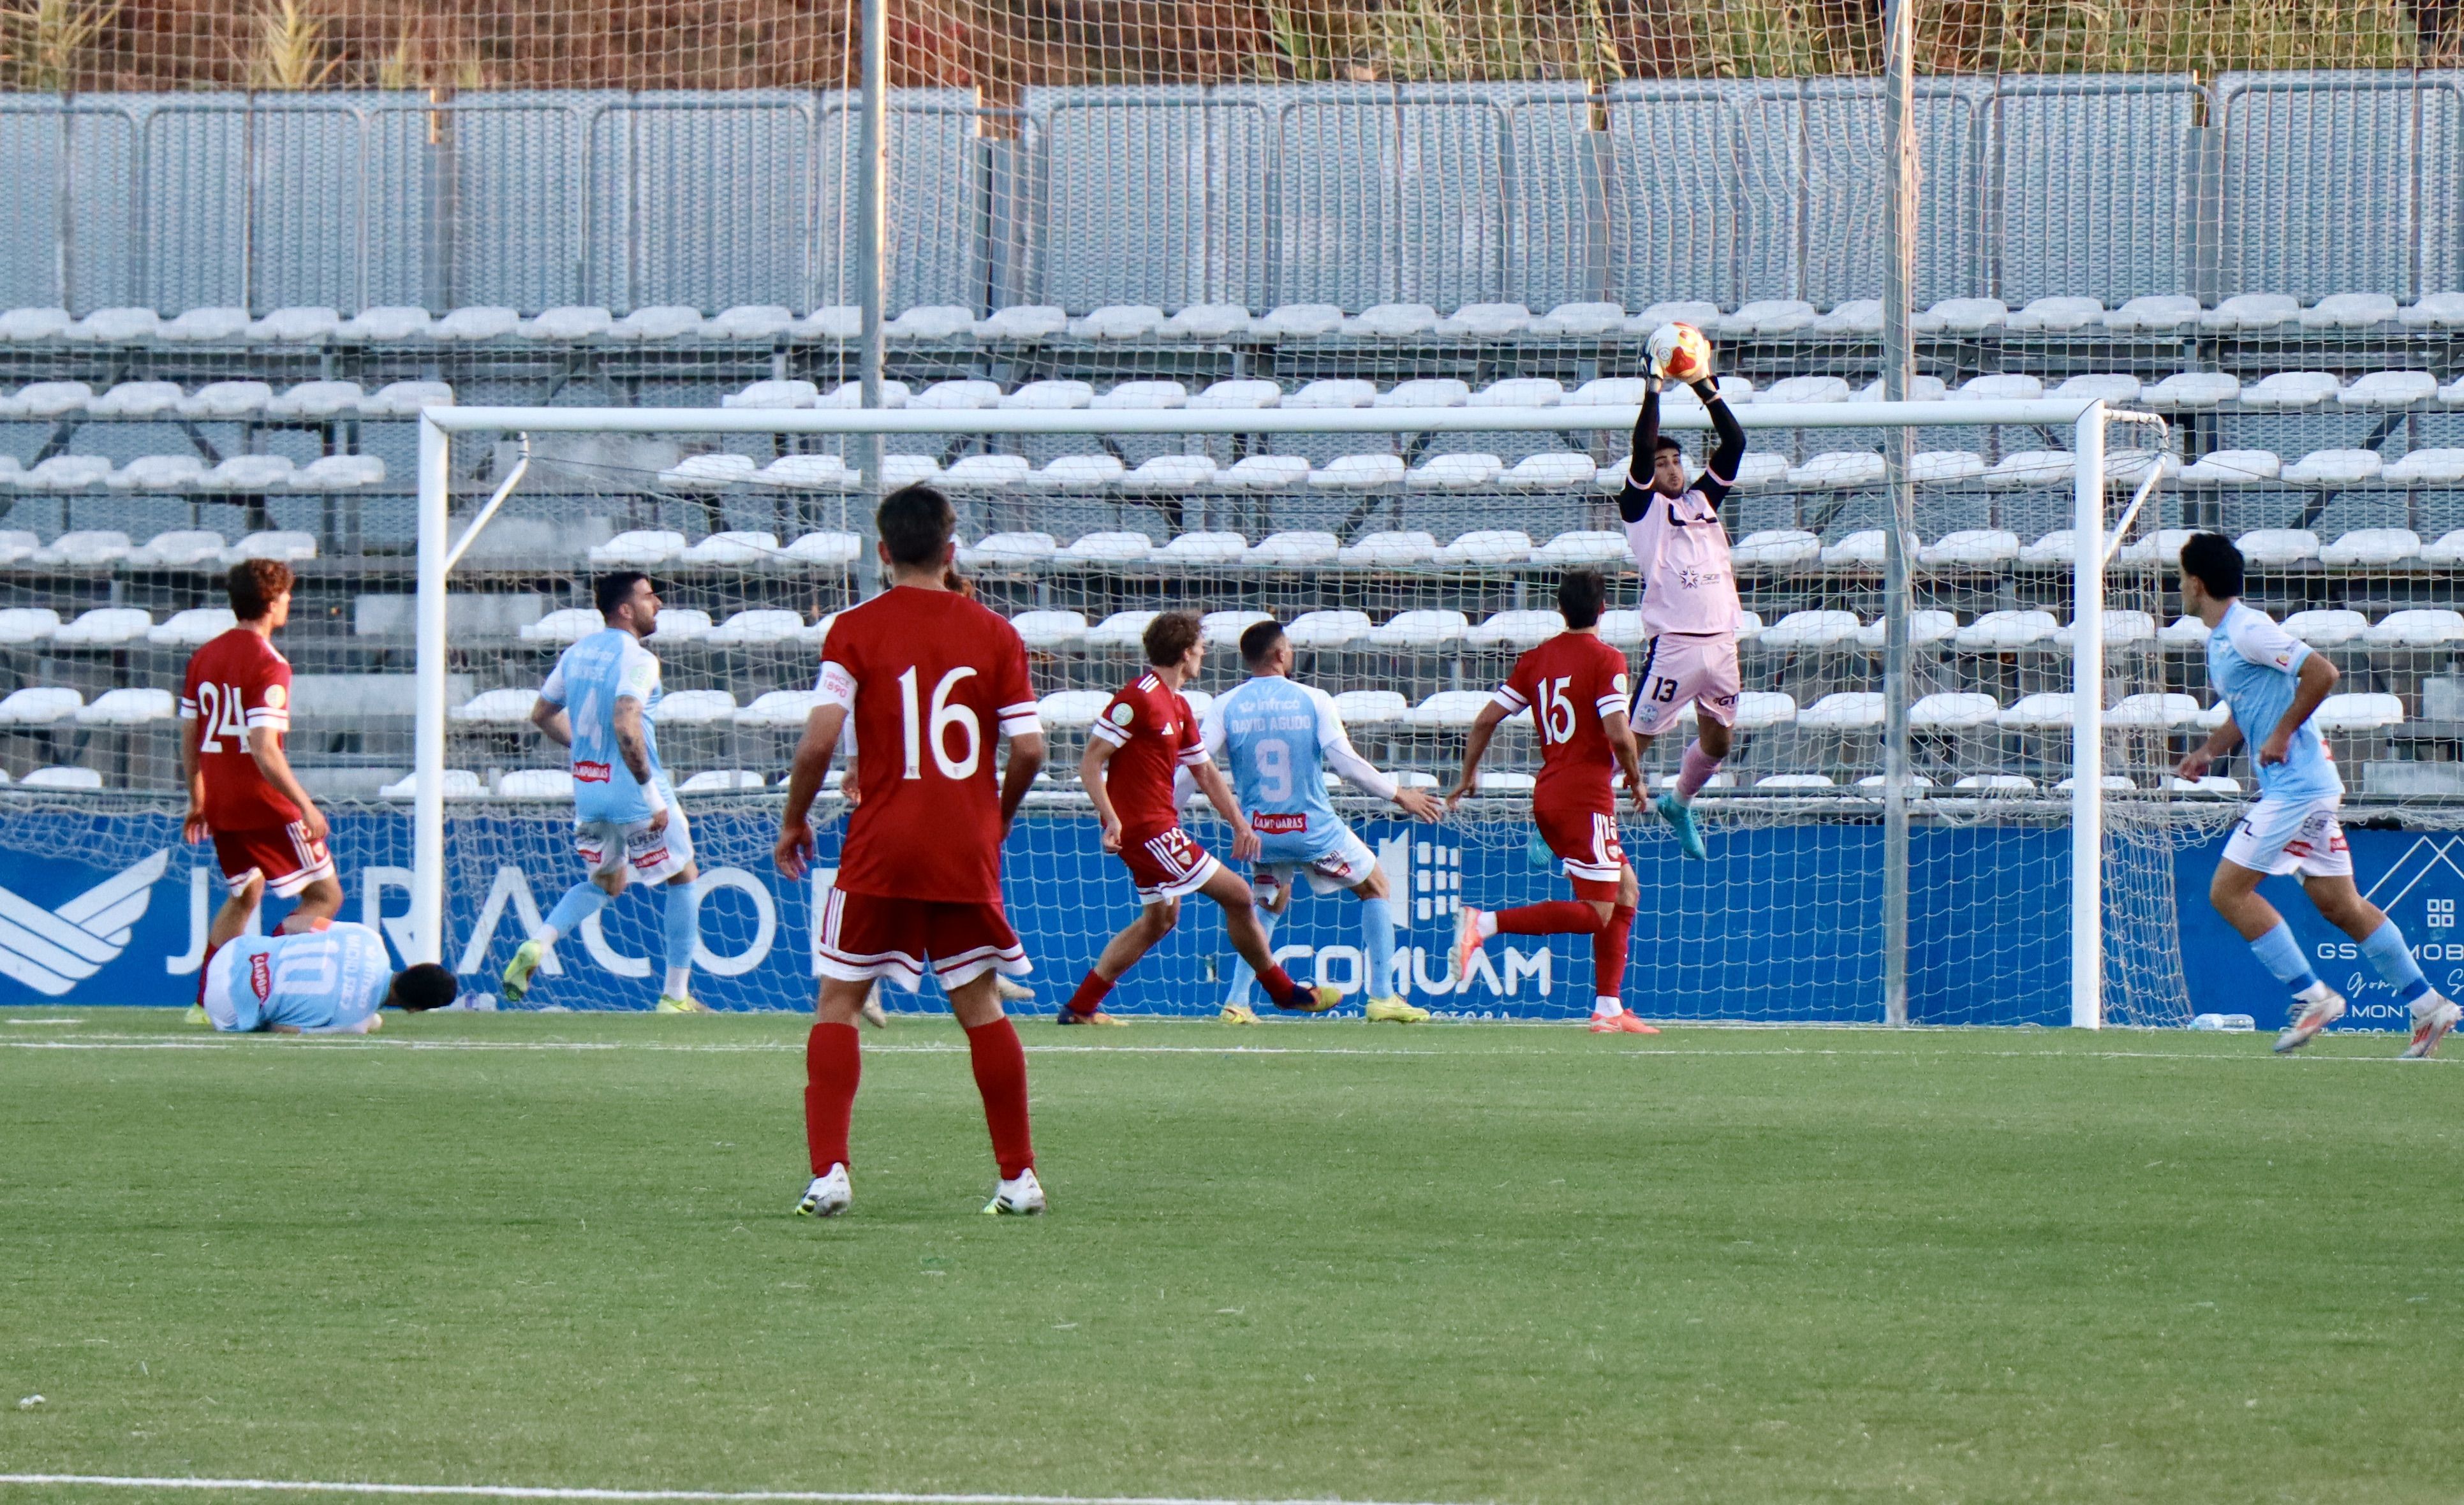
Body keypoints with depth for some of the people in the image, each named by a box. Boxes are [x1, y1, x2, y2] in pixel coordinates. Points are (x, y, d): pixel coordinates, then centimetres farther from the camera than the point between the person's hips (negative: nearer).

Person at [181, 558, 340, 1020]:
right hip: (265, 806, -8)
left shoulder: (204, 657, 8)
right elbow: (264, 751, -23)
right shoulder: (268, 664, -16)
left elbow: (189, 737, 13)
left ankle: (206, 1002, 23)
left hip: (221, 805, 8)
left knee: (244, 895, 26)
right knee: (325, 897, 0)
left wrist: (198, 801, 24)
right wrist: (305, 807, -18)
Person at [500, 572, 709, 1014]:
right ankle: (675, 996, 12)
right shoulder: (636, 658, -16)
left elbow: (542, 714, 18)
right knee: (684, 879, 11)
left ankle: (537, 944, 0)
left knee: (606, 882, 25)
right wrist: (651, 792, -25)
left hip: (587, 790, 7)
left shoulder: (578, 653, 8)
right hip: (633, 793, -7)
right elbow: (626, 726, -29)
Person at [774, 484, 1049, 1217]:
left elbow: (819, 740, -11)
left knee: (838, 1001, 5)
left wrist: (794, 821, 5)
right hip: (968, 853, 2)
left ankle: (829, 1172, -8)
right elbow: (1029, 748, 0)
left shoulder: (855, 630, -4)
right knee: (979, 1005, 11)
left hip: (880, 851, -2)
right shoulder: (995, 633, 2)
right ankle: (1019, 1176, 12)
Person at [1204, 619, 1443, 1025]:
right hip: (1314, 830, -3)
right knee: (1375, 886, 18)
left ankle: (1237, 1001, 12)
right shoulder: (1313, 700, -8)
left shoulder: (1226, 706, -2)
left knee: (1270, 905, 28)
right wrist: (1400, 796, -2)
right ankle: (1382, 996, 12)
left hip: (1259, 832, 3)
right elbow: (1345, 762, -13)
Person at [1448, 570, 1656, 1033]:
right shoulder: (1606, 660, -10)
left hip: (1547, 794, 8)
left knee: (1625, 890, 19)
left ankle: (1608, 1009, 15)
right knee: (1595, 913, -6)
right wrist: (1636, 779, -1)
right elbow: (1618, 733, -20)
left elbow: (1486, 720, 7)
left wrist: (1468, 775, 21)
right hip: (1586, 796, -8)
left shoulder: (1536, 660, 8)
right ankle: (1484, 924, -21)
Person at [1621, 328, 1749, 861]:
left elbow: (1734, 444, 11)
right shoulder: (1642, 506, 1)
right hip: (1673, 645, -6)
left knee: (1718, 742, 15)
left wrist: (1708, 392, 3)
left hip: (1721, 643, 6)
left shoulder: (1703, 499, 16)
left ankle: (1679, 804, 40)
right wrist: (1653, 391, -16)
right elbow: (1642, 449, -14)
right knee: (1635, 739, -7)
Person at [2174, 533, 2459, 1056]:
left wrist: (2282, 735, -19)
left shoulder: (2247, 630, -15)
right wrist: (2208, 751, 14)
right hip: (2305, 784, 10)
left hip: (2296, 786, -10)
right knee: (2339, 904, 10)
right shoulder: (2221, 638, 15)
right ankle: (2427, 1005, 11)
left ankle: (2311, 995, -5)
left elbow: (2321, 672, -23)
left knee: (2229, 891, -8)